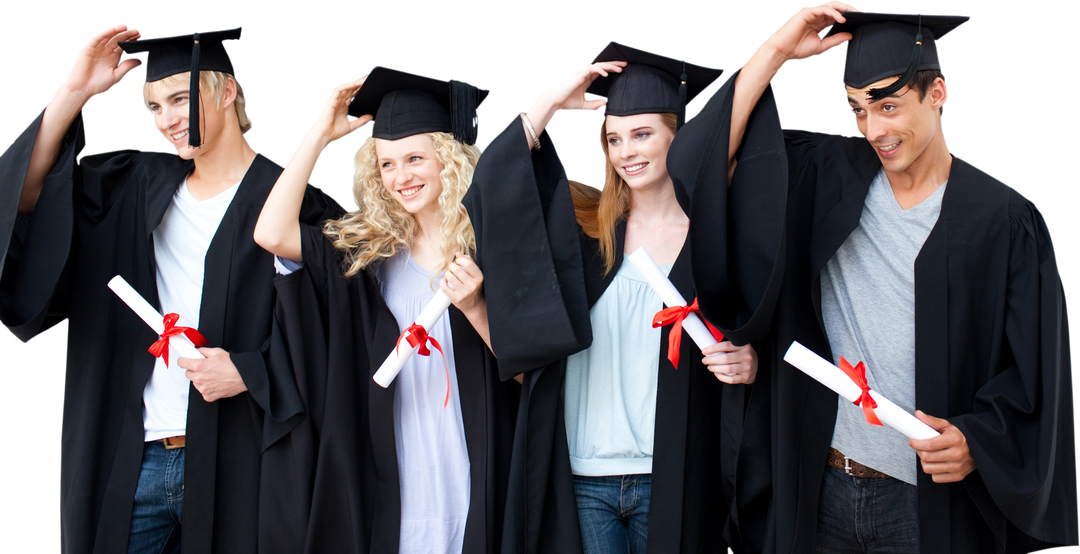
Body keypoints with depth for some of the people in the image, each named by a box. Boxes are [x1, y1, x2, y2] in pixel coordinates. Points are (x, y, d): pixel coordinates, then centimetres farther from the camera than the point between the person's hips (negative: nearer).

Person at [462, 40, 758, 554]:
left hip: (668, 479, -1)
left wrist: (747, 366, -15)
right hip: (580, 476, 1)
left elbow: (746, 348, 7)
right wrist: (549, 103, -3)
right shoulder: (584, 224, 4)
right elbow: (493, 187, -5)